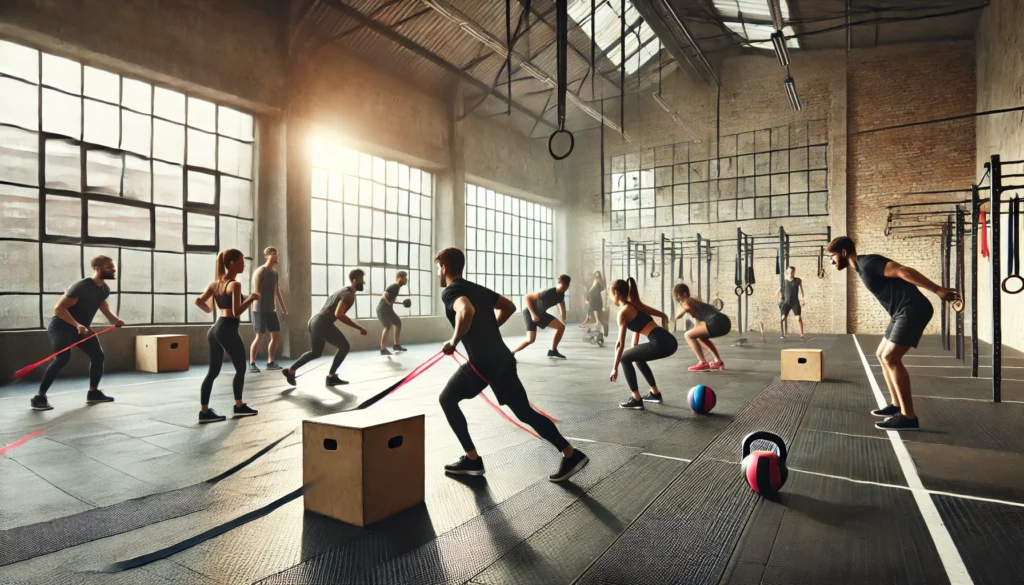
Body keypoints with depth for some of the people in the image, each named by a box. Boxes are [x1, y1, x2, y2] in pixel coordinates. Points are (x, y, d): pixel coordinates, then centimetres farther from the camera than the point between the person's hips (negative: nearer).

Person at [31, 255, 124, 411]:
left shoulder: (104, 289, 1)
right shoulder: (82, 286, -26)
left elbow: (103, 305, 20)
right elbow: (59, 308, -27)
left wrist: (115, 319, 2)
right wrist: (77, 325, -38)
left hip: (82, 328, 9)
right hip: (61, 327, -9)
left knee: (98, 355, 7)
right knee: (63, 358, -25)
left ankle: (93, 393, 19)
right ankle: (39, 397, -16)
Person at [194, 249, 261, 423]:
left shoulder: (215, 283, 11)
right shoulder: (235, 284, -12)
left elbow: (198, 301, 7)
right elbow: (236, 311, -19)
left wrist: (209, 310, 24)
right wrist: (251, 298, -10)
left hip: (215, 329, 8)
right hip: (228, 330, -8)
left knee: (213, 372, 11)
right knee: (241, 368, 7)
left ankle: (204, 411, 12)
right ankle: (239, 406, 17)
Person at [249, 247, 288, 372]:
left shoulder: (275, 273, 14)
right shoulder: (260, 271, -8)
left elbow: (277, 292, 18)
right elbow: (256, 292, -12)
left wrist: (284, 309, 17)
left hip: (271, 310, 7)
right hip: (260, 309, -7)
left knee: (276, 335, 5)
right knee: (259, 336, -7)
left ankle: (270, 362, 13)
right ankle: (252, 364, 1)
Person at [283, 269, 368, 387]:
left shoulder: (344, 291, 19)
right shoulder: (349, 294, -12)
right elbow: (338, 314, -25)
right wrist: (359, 328, -23)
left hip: (314, 321, 10)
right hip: (322, 323, -10)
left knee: (316, 352, 25)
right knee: (344, 346, 0)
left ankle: (291, 371, 30)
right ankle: (331, 377, 5)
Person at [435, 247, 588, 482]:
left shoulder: (450, 292, -8)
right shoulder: (478, 288, 18)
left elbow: (467, 311, -32)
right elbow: (509, 307, 25)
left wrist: (454, 341, -18)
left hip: (482, 363, -8)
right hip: (502, 359, 8)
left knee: (447, 400, 14)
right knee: (525, 412, 13)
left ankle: (472, 459, 15)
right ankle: (571, 454, 10)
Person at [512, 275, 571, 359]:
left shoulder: (561, 294, -6)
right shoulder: (547, 293, -31)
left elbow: (562, 310, 14)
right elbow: (526, 297, -28)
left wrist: (563, 321, 9)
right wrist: (533, 314, -29)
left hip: (541, 313, 8)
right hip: (530, 313, -8)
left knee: (561, 327, 1)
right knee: (531, 339, -23)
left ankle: (552, 351, 13)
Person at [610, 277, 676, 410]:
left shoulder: (623, 312, 0)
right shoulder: (637, 305, 23)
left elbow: (620, 344, -4)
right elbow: (664, 316, 29)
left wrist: (615, 368, 0)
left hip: (660, 344, -8)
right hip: (670, 341, 9)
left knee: (625, 359, 9)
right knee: (638, 358, 30)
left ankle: (636, 400, 8)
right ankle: (655, 394, 37)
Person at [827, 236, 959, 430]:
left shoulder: (868, 262, -12)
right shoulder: (861, 267, 17)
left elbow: (903, 271, -21)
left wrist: (938, 290, -24)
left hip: (913, 310, -10)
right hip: (903, 312, 10)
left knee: (890, 358, -16)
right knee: (882, 355, 15)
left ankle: (908, 417, -12)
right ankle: (897, 405, 22)